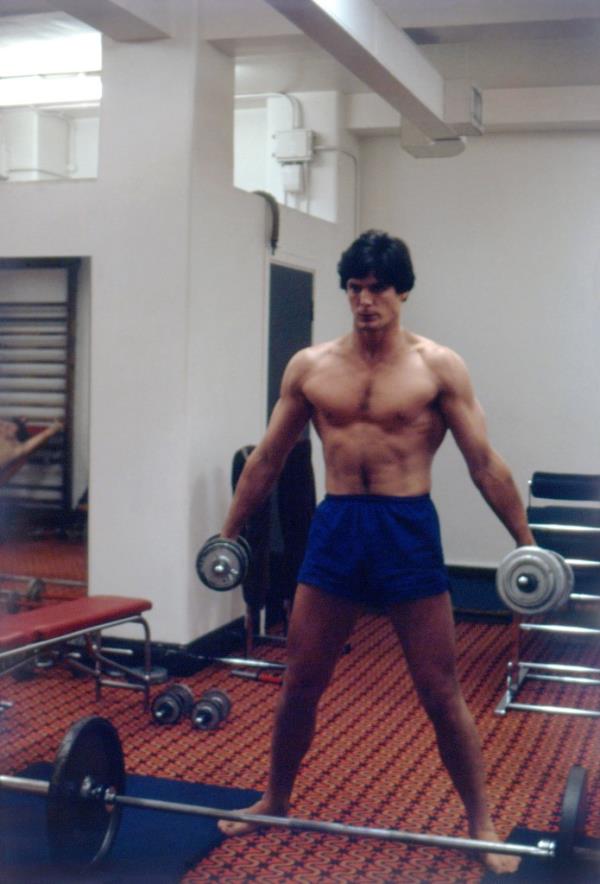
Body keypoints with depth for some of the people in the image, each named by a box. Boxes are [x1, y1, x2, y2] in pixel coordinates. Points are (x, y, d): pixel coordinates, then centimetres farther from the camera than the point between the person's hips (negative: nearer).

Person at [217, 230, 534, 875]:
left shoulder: (438, 366, -3)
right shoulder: (309, 366, 5)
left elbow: (485, 465, -2)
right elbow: (267, 460, 11)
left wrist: (526, 543, -5)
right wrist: (227, 534, 13)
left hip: (408, 531, -2)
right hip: (335, 528, 3)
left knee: (440, 694, 4)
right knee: (300, 683, 11)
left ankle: (481, 825, 20)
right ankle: (274, 803, 32)